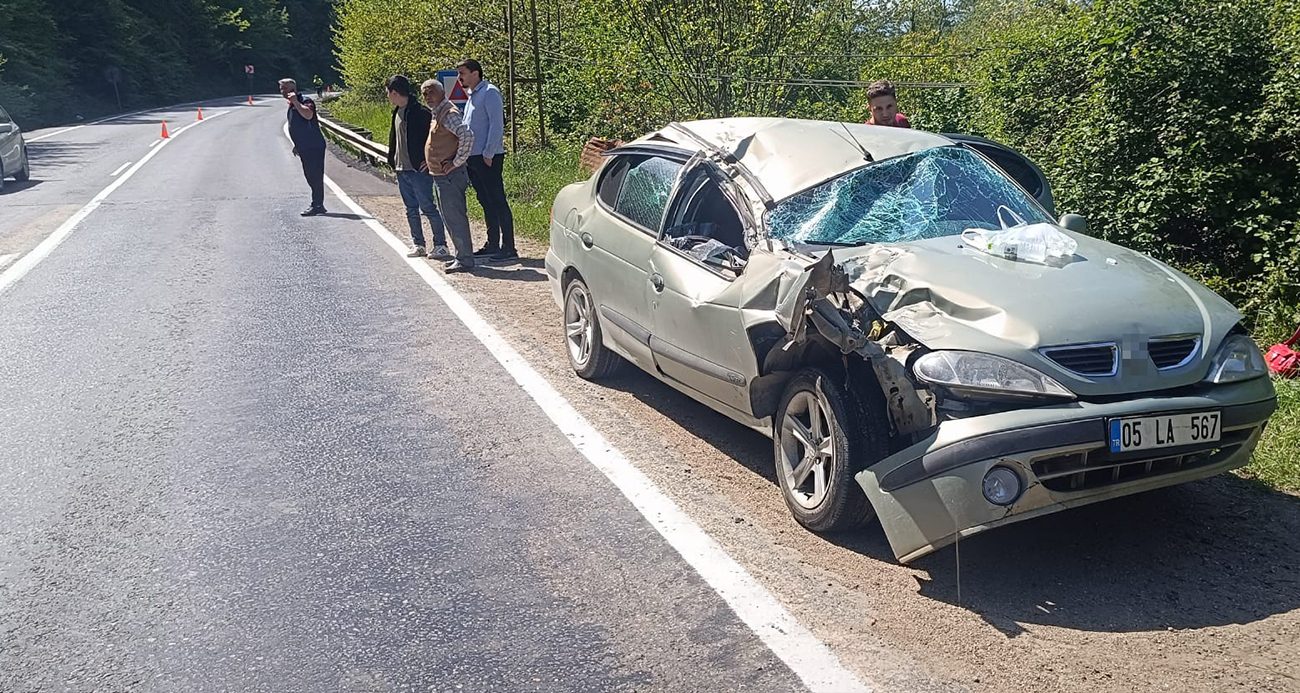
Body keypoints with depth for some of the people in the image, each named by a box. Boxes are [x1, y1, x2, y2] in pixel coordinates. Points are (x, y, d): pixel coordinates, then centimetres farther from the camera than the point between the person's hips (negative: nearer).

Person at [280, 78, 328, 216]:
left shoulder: (305, 101, -10)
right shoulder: (292, 105, 18)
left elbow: (308, 115, -32)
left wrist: (295, 101, -25)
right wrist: (296, 145, 25)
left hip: (314, 146, -10)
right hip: (304, 148, 10)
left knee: (315, 176, -8)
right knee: (310, 176, 12)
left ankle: (317, 206, -7)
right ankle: (318, 205, 18)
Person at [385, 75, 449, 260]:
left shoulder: (420, 112, -14)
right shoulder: (397, 112, 14)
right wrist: (393, 161, 17)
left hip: (419, 170, -9)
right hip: (402, 170, 9)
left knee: (428, 208, -5)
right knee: (411, 210, 13)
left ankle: (440, 245, 1)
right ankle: (418, 244, 21)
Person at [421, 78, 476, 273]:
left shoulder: (449, 113, -15)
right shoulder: (437, 114, 16)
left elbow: (467, 136, -28)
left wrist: (457, 162, -23)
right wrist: (432, 161, 19)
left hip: (449, 176, -11)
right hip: (441, 176, 11)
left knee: (455, 218, -7)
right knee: (451, 218, 15)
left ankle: (465, 260, -3)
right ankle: (462, 257, 22)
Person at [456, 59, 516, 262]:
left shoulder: (490, 93, -9)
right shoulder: (472, 96, 19)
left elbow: (496, 125, -16)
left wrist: (488, 154, -19)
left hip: (488, 158, -9)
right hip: (473, 157, 9)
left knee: (498, 201, -8)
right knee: (486, 202, 12)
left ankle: (509, 247, -6)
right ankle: (493, 245, 19)